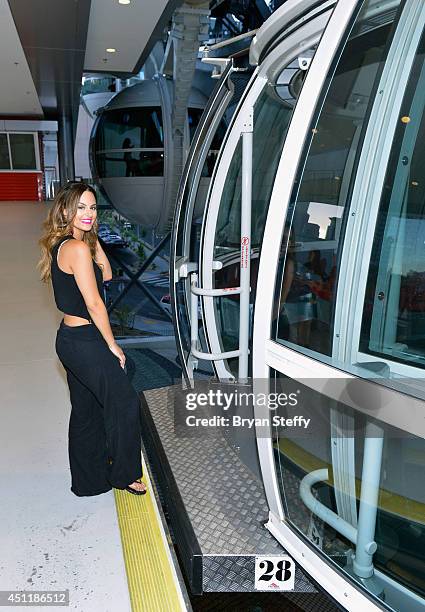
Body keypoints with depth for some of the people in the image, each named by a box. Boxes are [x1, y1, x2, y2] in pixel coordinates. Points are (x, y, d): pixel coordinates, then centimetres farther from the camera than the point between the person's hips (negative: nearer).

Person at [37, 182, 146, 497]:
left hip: (70, 338, 10)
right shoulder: (77, 248, -20)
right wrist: (113, 345, -11)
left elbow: (106, 274, 12)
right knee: (125, 401, 4)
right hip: (84, 342, -10)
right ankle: (125, 474, 21)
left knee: (86, 410, 19)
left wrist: (93, 236, 5)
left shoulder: (61, 245, 10)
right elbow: (94, 304, -20)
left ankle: (89, 480, 35)